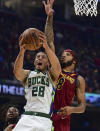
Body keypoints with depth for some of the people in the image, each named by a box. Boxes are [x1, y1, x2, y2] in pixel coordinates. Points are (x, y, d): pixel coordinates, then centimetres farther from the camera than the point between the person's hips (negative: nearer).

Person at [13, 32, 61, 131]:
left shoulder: (51, 75, 14)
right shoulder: (28, 74, 18)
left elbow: (57, 68, -10)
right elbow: (17, 71, -5)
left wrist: (46, 47, -23)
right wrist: (22, 51, -21)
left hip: (44, 120, -1)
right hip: (27, 118, 1)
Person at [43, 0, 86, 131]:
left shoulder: (78, 79, 10)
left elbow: (82, 107, 9)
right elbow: (50, 42, 11)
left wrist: (72, 109, -16)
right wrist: (49, 18, 4)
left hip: (61, 118, -2)